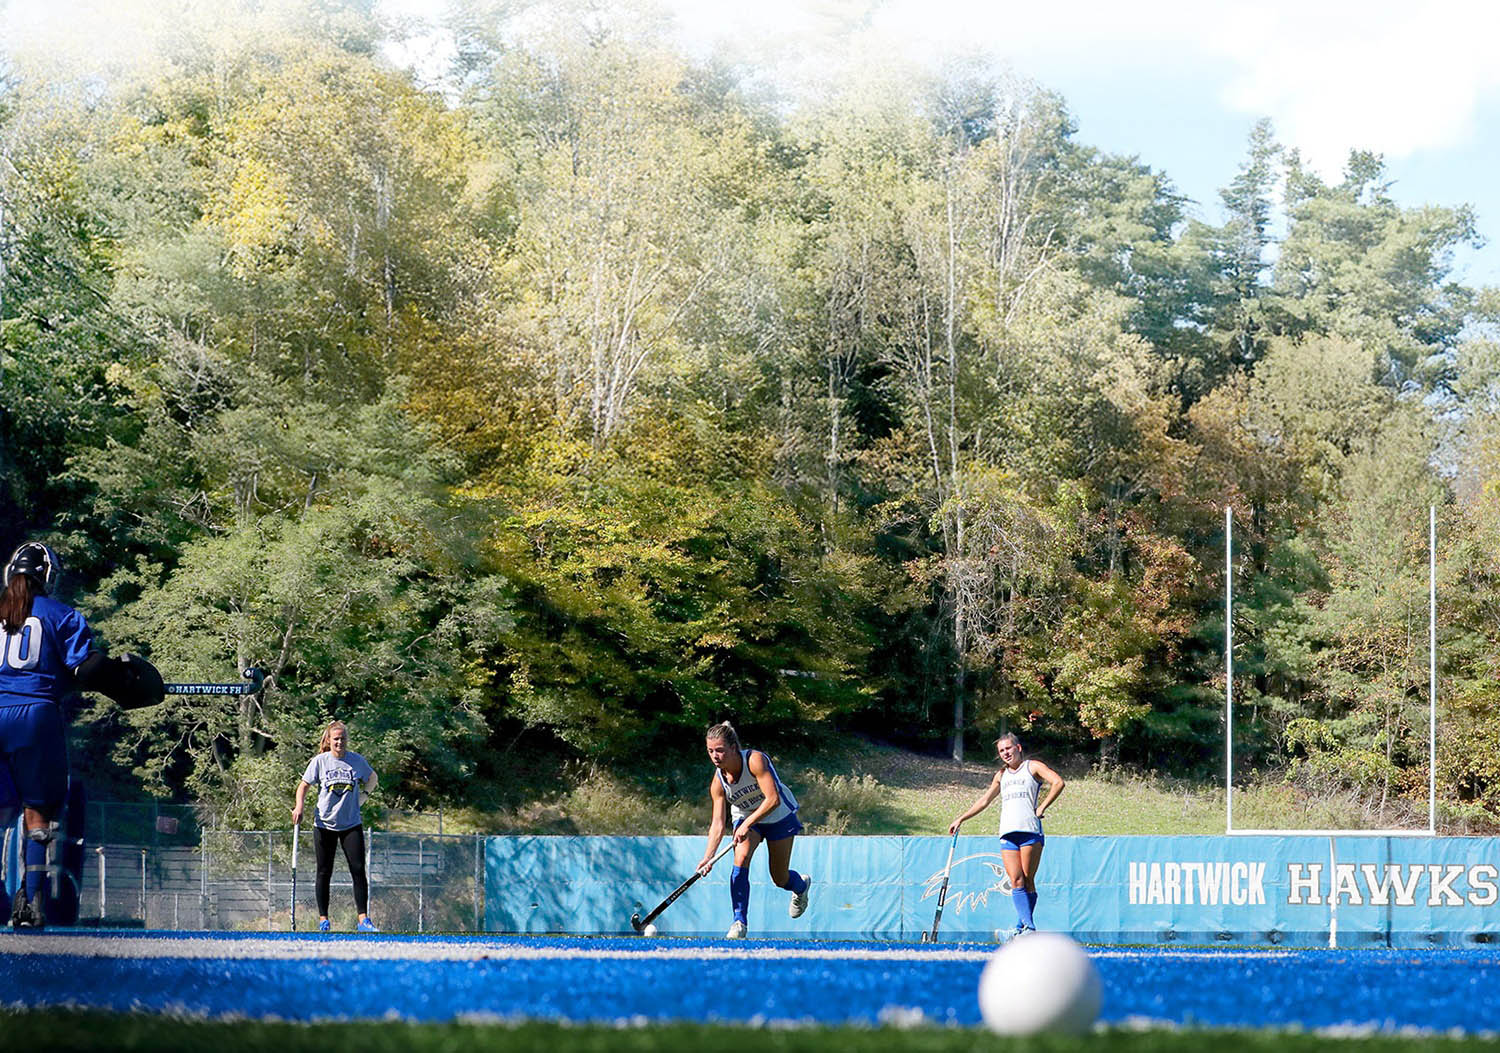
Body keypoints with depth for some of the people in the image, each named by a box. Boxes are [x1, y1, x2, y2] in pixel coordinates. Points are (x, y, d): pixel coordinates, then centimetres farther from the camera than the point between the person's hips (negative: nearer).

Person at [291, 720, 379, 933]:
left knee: (358, 870, -7)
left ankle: (363, 920, -6)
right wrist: (300, 806, -12)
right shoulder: (319, 761, -3)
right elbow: (304, 785, 4)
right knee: (324, 873, 4)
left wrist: (363, 796, 4)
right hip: (324, 825, -1)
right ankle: (323, 919, 12)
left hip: (351, 825, 1)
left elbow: (372, 778, 18)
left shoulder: (357, 761, 0)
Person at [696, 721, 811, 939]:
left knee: (780, 879, 4)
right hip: (746, 818, 3)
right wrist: (708, 857, -35)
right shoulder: (718, 783, -21)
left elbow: (773, 799, -36)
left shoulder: (755, 760, -33)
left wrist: (747, 824, -42)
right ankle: (740, 922, -20)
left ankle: (801, 885, 42)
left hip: (780, 817, -2)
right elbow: (718, 823, -22)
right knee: (740, 861, -25)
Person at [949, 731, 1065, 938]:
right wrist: (961, 819, 34)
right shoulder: (1001, 775, 24)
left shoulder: (1033, 767, 7)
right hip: (1008, 833, 5)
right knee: (1016, 882, -10)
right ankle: (1028, 926, -16)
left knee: (1028, 881, -8)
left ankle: (1023, 926, -2)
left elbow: (1058, 782, -6)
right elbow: (985, 800, 34)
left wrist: (1042, 808, -9)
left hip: (1030, 830, -5)